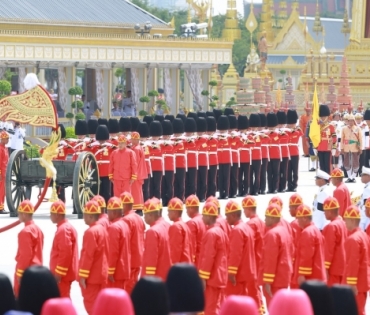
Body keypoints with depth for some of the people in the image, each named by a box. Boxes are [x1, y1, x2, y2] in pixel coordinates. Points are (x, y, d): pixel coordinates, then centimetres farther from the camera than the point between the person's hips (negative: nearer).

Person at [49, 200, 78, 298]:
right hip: (65, 273, 10)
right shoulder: (67, 227, 15)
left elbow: (65, 253, -24)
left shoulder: (63, 230, -18)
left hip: (62, 274, -10)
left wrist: (59, 273, -22)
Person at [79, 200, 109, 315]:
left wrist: (82, 275, -17)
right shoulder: (102, 229, 10)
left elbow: (88, 255, -20)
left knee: (91, 303, -4)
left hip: (91, 276, -9)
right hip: (101, 274, 9)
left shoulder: (90, 232, -17)